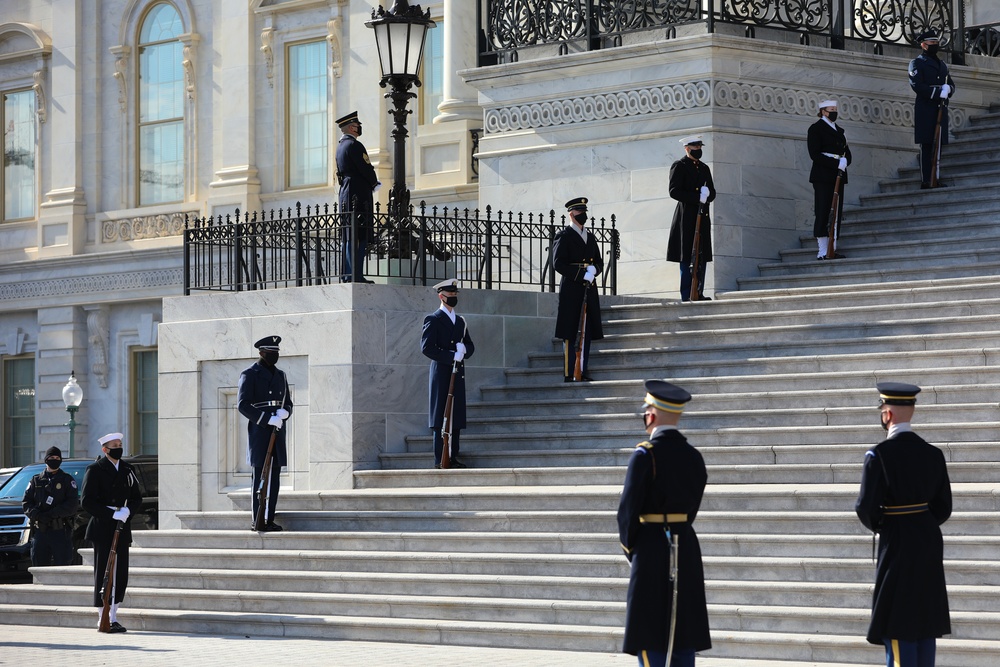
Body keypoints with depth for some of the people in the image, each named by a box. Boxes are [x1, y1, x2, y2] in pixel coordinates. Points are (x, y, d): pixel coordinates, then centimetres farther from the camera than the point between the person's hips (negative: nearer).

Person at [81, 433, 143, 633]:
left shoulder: (127, 470, 14)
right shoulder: (94, 470, -4)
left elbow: (137, 497, 17)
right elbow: (86, 501, -10)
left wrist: (127, 510, -5)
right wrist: (112, 514, -17)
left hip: (122, 528, 6)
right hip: (102, 529, -6)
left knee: (120, 575, 4)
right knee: (103, 574, -6)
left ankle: (113, 617, 11)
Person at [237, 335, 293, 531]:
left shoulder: (280, 375, 17)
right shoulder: (249, 375, -3)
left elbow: (288, 403, 20)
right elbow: (243, 405, -12)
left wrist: (284, 412, -5)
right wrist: (268, 419, -20)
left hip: (277, 432, 6)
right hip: (259, 432, -6)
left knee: (274, 477, 4)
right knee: (260, 476, -7)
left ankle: (269, 519, 8)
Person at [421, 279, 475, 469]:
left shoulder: (461, 321, 19)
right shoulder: (433, 320, -2)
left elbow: (470, 345, 21)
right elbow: (427, 347, -12)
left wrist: (464, 349, -4)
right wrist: (451, 356, -17)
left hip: (457, 373, 6)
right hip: (441, 372, -6)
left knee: (456, 417, 5)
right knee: (441, 417, -7)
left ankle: (454, 457, 8)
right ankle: (440, 459, -7)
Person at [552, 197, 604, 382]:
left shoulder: (590, 237, 19)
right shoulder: (563, 236, -3)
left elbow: (599, 262, 19)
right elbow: (558, 264, -11)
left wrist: (593, 270, -5)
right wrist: (582, 275, -18)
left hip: (589, 290, 7)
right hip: (571, 289, -7)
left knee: (587, 333, 7)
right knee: (570, 335, -7)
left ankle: (583, 372, 12)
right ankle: (568, 375, -6)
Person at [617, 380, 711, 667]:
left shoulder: (645, 455, -12)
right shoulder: (694, 457, 6)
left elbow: (628, 509, -11)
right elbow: (692, 508, 11)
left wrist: (631, 547, 5)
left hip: (651, 550, -6)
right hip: (686, 551, 6)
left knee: (650, 642, -2)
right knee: (683, 639, 9)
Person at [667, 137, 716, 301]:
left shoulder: (704, 168, 20)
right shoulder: (679, 166, -1)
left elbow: (712, 193, 20)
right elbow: (674, 191, -12)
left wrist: (707, 195, -5)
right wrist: (697, 197, -18)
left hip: (703, 217, 7)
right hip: (686, 218, -7)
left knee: (702, 257, 4)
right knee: (687, 257, -8)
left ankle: (698, 294, 7)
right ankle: (687, 296, -8)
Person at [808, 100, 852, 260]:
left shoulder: (839, 130, 20)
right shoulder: (816, 128, -2)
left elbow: (847, 152, 18)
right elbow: (815, 154, -12)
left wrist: (845, 161, -7)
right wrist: (836, 164, -19)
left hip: (838, 176, 7)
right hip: (823, 177, -7)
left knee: (837, 214, 3)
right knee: (822, 213, -8)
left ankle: (832, 250, 6)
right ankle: (823, 251, -9)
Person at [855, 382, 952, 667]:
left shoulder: (879, 455, -15)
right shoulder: (933, 454, 3)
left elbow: (866, 507, -16)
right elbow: (943, 507, 6)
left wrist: (876, 526, 4)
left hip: (896, 543, -6)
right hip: (930, 541, 6)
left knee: (899, 630, -2)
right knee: (926, 621, 12)